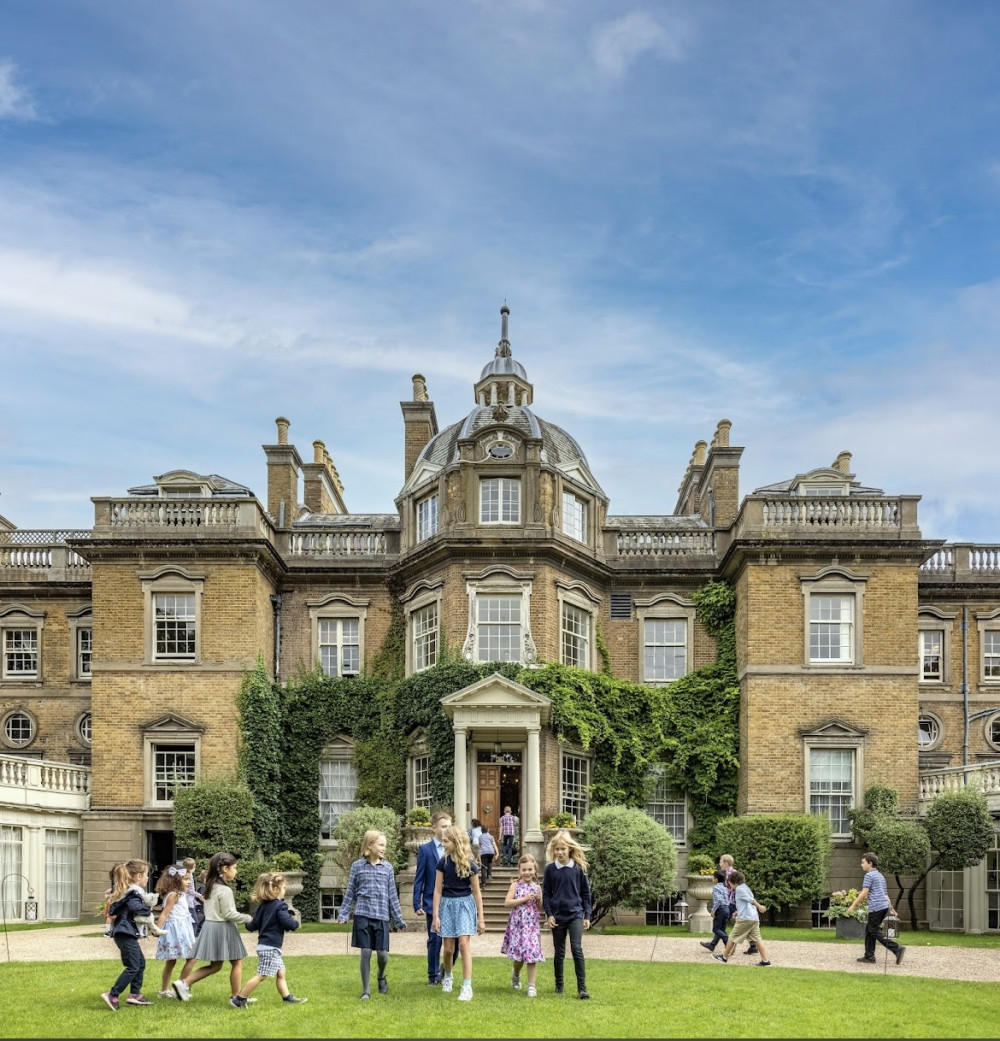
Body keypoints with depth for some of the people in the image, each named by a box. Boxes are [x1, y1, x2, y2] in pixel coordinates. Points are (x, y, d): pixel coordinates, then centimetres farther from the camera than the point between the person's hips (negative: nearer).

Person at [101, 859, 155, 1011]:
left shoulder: (125, 890, 14)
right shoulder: (133, 893, -17)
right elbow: (137, 908, -33)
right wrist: (148, 906, -14)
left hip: (124, 933, 11)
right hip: (126, 934, -11)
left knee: (140, 962, 16)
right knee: (133, 967, -10)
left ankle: (135, 994, 19)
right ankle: (112, 995, -10)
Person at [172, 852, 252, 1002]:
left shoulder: (211, 886, 10)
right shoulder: (225, 890, -18)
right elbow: (229, 914, -18)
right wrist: (248, 919, -9)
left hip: (210, 926, 9)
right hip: (223, 928, -9)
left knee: (215, 965, 15)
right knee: (237, 962, 5)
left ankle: (184, 983, 5)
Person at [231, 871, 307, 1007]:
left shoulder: (262, 906, 9)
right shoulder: (280, 906, -16)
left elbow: (253, 925, 11)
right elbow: (289, 924, -23)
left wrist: (248, 925, 33)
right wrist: (295, 922, -2)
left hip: (264, 945, 10)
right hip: (270, 947, -10)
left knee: (280, 973, 15)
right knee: (261, 975, -6)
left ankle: (288, 997, 18)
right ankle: (239, 999, -3)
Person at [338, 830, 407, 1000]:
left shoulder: (387, 867, 6)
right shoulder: (357, 866, 2)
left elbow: (392, 895, 10)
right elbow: (350, 893, 7)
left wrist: (398, 919, 10)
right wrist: (343, 914, 2)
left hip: (381, 916, 1)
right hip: (362, 915, -1)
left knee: (382, 954, 0)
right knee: (366, 953, -2)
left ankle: (381, 977, 32)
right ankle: (366, 990, 10)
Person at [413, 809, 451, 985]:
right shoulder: (425, 849, -2)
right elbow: (419, 879, -2)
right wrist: (417, 904, -6)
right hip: (433, 903, -2)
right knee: (434, 940, 4)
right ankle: (433, 975, 20)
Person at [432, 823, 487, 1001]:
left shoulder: (470, 864, -8)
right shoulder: (443, 862, -2)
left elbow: (476, 892, -2)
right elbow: (437, 890, 0)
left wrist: (481, 918, -1)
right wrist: (435, 915, -4)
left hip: (465, 904, -2)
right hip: (447, 904, 2)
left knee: (464, 944, -14)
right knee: (448, 948, 5)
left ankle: (467, 987, -11)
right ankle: (447, 975, 35)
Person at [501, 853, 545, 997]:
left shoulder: (537, 887, 7)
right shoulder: (516, 885, -1)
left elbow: (541, 908, 12)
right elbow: (507, 903, -12)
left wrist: (539, 899, -8)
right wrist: (524, 899, -17)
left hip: (533, 925, 2)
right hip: (517, 924, -2)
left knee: (532, 954, -6)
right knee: (519, 955, 4)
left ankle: (531, 986, 1)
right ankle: (516, 974, 36)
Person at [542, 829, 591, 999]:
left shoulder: (578, 868, -2)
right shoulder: (550, 869, -1)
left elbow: (586, 893, 4)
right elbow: (546, 894, 3)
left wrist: (587, 915, 2)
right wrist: (549, 914, -5)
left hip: (575, 914, -1)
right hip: (557, 916, 1)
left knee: (577, 949, -11)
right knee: (559, 952, 10)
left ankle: (582, 988, -8)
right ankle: (559, 985, 24)